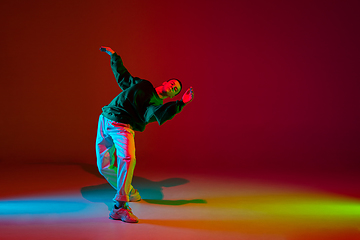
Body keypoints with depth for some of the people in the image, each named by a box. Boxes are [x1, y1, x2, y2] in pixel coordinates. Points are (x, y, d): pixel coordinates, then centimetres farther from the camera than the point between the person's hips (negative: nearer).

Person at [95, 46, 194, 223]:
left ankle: (119, 208, -30)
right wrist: (114, 56, 34)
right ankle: (129, 192, 30)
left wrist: (182, 103, -33)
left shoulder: (158, 105, 3)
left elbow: (161, 115, -22)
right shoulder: (142, 85, 15)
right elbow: (121, 75, 30)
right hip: (106, 119, 4)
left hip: (123, 127, -4)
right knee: (105, 167, 3)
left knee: (127, 159, -32)